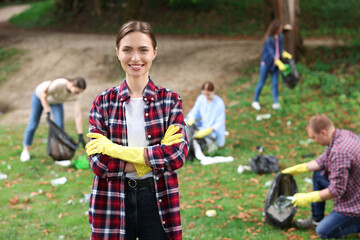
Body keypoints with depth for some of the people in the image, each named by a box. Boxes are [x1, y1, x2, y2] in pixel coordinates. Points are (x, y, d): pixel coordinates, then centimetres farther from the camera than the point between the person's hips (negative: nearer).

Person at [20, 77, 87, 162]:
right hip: (40, 95, -3)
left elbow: (78, 115, -28)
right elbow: (43, 94, -31)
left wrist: (80, 136, -29)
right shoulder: (58, 84, -44)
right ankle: (25, 150, 24)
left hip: (56, 100, 3)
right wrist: (47, 113, -34)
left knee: (59, 125, -12)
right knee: (33, 123, 5)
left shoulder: (77, 94, -30)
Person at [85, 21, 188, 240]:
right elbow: (98, 162, -8)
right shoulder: (103, 102, 1)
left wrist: (116, 149, -16)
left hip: (158, 200, 0)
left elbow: (178, 154, -14)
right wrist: (153, 157, -15)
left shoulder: (170, 100, 0)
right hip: (114, 202, 0)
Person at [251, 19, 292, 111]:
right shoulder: (268, 39, -19)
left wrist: (286, 55, -12)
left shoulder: (280, 37, 0)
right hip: (266, 63, -5)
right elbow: (271, 53, -24)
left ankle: (276, 103, 4)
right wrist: (280, 63, -33)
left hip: (275, 64, 5)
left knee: (275, 83, -1)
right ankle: (255, 101, 18)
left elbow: (281, 50, 9)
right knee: (261, 83, 4)